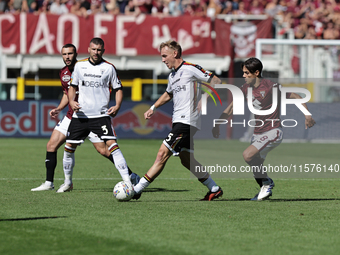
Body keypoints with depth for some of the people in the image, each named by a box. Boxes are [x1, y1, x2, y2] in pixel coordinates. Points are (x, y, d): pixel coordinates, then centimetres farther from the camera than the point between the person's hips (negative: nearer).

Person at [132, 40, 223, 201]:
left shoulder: (190, 69, -9)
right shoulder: (172, 75, 17)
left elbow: (215, 81, -9)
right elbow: (168, 94, 36)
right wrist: (153, 108, 26)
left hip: (187, 121, -10)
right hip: (178, 121, 10)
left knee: (163, 154, -12)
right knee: (187, 160, 12)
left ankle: (137, 189, -13)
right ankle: (214, 189, 22)